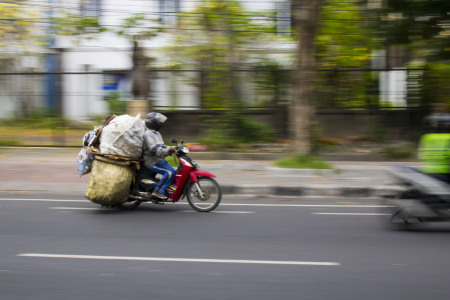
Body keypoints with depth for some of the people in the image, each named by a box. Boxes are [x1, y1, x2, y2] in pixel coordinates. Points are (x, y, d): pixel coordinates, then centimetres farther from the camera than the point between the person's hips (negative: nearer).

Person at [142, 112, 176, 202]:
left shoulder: (157, 133, 21)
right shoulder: (148, 134, -12)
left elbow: (162, 147, 22)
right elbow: (154, 150, -23)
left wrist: (171, 149, 4)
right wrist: (168, 150, -28)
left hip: (159, 160, 10)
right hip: (152, 161, -10)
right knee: (170, 172, -23)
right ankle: (158, 191, -23)